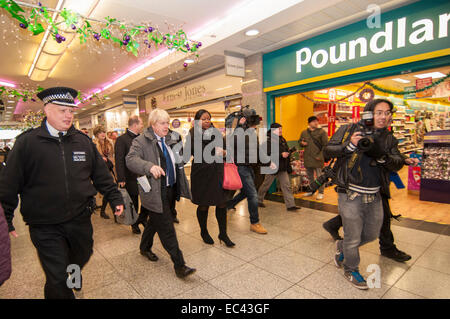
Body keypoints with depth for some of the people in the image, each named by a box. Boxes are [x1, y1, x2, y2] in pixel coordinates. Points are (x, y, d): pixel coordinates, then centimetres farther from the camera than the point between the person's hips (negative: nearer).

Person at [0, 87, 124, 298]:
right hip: (45, 227, -3)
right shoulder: (27, 142, -9)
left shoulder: (83, 141, 1)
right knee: (58, 282, 4)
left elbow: (101, 174, 6)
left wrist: (115, 198, 5)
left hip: (80, 220, 4)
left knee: (82, 257, 26)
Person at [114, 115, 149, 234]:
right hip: (131, 178, -5)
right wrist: (121, 179, -17)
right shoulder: (122, 139, -10)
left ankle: (142, 218, 30)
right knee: (133, 202, 10)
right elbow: (119, 161, -14)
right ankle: (134, 224, 29)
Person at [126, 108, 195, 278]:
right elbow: (131, 159, -25)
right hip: (155, 192, -7)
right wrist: (150, 166, -39)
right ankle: (179, 265, 4)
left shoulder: (170, 139, 12)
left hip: (170, 189, 8)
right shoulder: (141, 141, -10)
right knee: (167, 229, -5)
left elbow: (178, 160, 26)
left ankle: (145, 248, 49)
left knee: (155, 221, 25)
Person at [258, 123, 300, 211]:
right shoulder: (269, 140, -13)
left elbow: (286, 150, 23)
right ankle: (258, 200, 28)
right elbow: (268, 154, -23)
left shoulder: (282, 139, 13)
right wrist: (281, 155, -25)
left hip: (282, 167, 7)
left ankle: (290, 205, 4)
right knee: (266, 185, 8)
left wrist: (287, 153, 4)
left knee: (286, 185, 2)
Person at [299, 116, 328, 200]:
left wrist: (320, 155, -14)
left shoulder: (322, 132, -3)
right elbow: (299, 141, 21)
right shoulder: (304, 133, 9)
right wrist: (302, 143, -3)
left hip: (318, 158, -5)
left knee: (319, 176, -1)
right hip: (307, 159, 5)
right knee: (309, 176, 16)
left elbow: (325, 145, -6)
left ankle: (321, 192, 11)